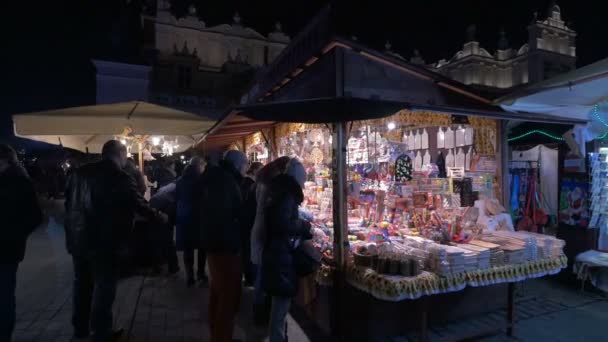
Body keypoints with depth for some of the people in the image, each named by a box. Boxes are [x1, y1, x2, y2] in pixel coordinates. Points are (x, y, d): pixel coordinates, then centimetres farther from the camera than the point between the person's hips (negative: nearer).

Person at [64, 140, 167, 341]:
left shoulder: (80, 173, 5)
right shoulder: (121, 178, -15)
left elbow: (68, 202, 12)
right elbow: (140, 206, -11)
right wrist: (160, 217, 5)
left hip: (78, 240, 7)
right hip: (105, 242, -6)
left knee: (82, 284, 20)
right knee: (103, 287, 6)